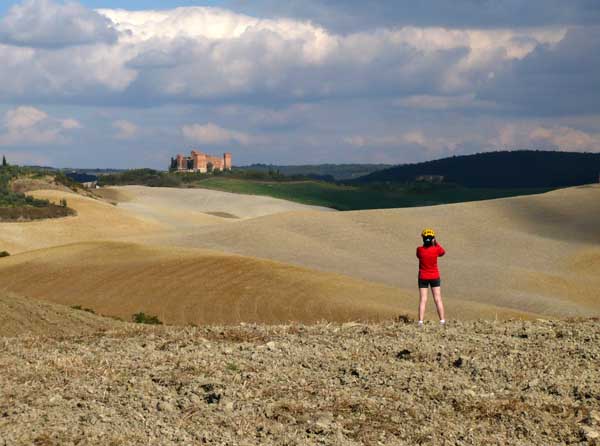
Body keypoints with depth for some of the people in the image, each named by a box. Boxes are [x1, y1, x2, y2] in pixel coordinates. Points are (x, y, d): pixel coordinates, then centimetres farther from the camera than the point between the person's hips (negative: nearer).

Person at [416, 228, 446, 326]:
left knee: (422, 300, 1)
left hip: (423, 277, 0)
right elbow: (443, 252, 10)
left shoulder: (419, 249, -14)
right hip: (435, 277, 0)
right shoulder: (436, 249, -12)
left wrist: (425, 244, 6)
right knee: (438, 299, 5)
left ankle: (420, 321, -8)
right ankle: (442, 320, 2)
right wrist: (436, 243, 12)